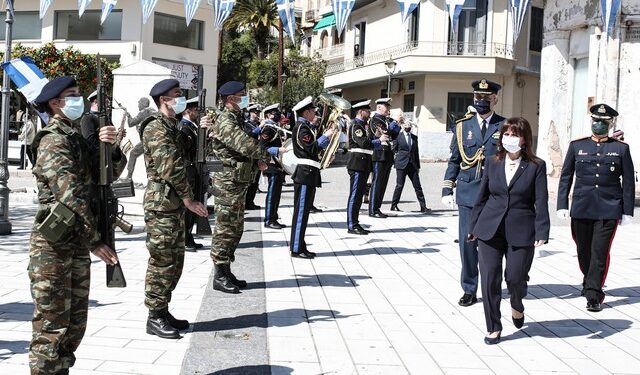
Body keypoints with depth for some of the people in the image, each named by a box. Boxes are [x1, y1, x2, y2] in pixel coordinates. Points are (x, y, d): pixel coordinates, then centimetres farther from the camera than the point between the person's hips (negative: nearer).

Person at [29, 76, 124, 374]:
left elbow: (113, 170, 9)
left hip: (78, 245, 9)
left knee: (75, 324, 15)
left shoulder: (76, 136, 15)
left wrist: (109, 147, -13)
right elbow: (71, 195, -20)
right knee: (52, 326, -5)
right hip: (53, 246, -9)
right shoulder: (54, 141, -12)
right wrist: (95, 241, -18)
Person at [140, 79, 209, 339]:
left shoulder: (171, 126, 18)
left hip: (175, 204, 10)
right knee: (162, 262, -4)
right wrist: (188, 198, -18)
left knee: (175, 261, 14)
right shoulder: (155, 128, -14)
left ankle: (163, 311, 23)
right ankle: (155, 318, 4)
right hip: (161, 204, -10)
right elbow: (170, 166, -20)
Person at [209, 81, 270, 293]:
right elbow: (245, 144, -28)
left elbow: (246, 145, 17)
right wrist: (263, 156, -11)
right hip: (228, 183, -10)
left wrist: (259, 158, -2)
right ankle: (220, 277, 3)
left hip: (239, 182, 10)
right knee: (225, 230, -4)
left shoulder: (237, 119, 16)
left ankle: (226, 272, 23)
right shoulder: (226, 121, -17)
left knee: (235, 229, 15)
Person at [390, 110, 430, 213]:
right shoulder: (398, 136, -1)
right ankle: (394, 205, 10)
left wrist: (418, 166, 13)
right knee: (399, 185, -2)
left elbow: (416, 152, 15)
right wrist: (394, 162, -3)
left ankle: (423, 207, 3)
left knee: (417, 186, 2)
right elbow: (394, 150, 3)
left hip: (412, 165, 4)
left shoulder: (414, 137, 13)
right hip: (401, 164, -4)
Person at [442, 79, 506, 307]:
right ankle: (469, 290, 13)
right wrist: (447, 190, 4)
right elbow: (454, 161, 12)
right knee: (467, 242, 2)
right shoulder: (463, 126, 9)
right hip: (468, 194, 2)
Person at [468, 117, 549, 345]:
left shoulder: (536, 166, -1)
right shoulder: (492, 163, 7)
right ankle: (493, 328, 14)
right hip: (489, 230, 2)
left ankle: (517, 305, 37)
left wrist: (542, 233, -13)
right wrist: (474, 227, 12)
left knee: (515, 277, 0)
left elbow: (541, 202, -5)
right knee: (489, 279, 0)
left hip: (520, 232, -2)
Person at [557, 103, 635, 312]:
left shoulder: (621, 148, 5)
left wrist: (627, 211, 2)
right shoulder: (577, 146, 8)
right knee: (583, 251, 11)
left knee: (600, 252, -6)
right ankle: (589, 281, 36)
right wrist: (562, 205, 1)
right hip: (581, 209, 2)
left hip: (608, 210, -2)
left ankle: (594, 295, 0)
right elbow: (565, 177, 8)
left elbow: (628, 182, 6)